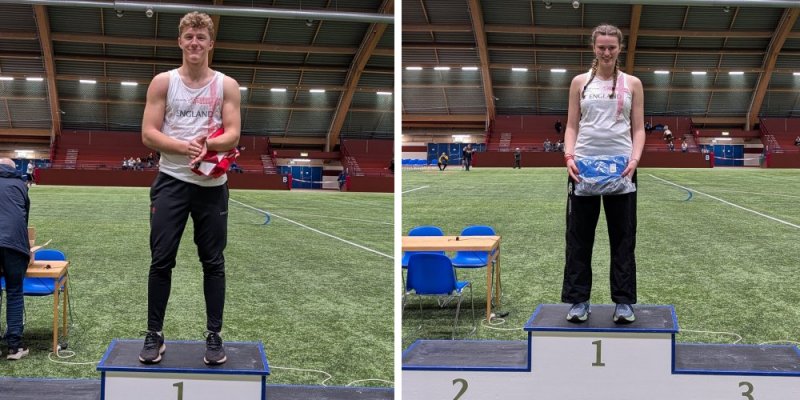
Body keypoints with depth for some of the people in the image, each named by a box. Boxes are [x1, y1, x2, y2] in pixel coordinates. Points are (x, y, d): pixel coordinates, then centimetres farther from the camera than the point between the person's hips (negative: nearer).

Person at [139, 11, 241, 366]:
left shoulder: (227, 86, 4)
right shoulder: (163, 82, 3)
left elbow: (232, 136, -3)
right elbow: (148, 134, -3)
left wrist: (207, 144, -24)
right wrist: (184, 146, -19)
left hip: (212, 185, 1)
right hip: (171, 181, 0)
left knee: (213, 262, 5)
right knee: (161, 261, 1)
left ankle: (214, 336, 14)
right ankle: (154, 335, 11)